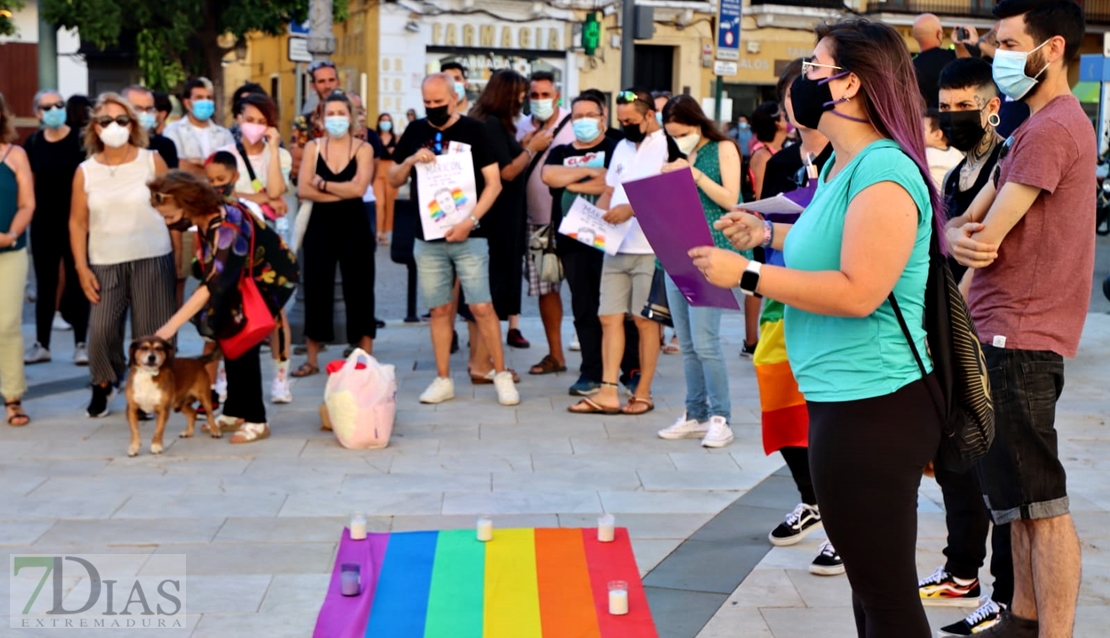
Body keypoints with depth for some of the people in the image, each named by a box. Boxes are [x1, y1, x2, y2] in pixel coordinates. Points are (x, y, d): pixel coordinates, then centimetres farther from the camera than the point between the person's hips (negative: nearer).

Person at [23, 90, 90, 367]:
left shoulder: (79, 140, -7)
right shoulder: (33, 143, 4)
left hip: (75, 222, -3)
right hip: (44, 223, 3)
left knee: (76, 282, 3)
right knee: (45, 284, 9)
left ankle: (80, 344, 8)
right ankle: (41, 344, 16)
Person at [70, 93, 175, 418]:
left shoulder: (152, 161, 0)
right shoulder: (85, 171, 4)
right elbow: (77, 223, 6)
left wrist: (179, 255, 0)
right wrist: (82, 268, -1)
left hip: (152, 259, -1)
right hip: (105, 263, 1)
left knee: (150, 332, 1)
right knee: (101, 330, -8)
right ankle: (104, 384, 18)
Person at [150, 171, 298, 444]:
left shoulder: (226, 227, -35)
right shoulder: (205, 215, -11)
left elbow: (213, 284, -39)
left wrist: (172, 324, -41)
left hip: (271, 277, -9)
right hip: (243, 278, 9)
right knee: (229, 338, 9)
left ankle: (256, 421, -8)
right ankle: (235, 412, 19)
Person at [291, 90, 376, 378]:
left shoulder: (363, 149, -1)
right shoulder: (313, 147, 4)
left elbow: (358, 188, -16)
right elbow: (303, 190, -8)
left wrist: (322, 184, -9)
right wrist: (341, 193, -14)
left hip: (354, 225, -2)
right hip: (320, 225, 2)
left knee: (359, 290, 3)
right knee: (316, 290, 5)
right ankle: (312, 359, 14)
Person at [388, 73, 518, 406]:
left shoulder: (475, 130, -2)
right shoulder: (415, 132, 8)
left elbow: (493, 182, -5)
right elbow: (393, 180, 12)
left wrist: (471, 221, -16)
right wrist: (411, 160, -9)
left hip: (468, 236, -3)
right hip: (428, 238, 3)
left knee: (482, 307, -6)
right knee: (439, 310, 8)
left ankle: (502, 375, 5)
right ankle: (443, 380, 15)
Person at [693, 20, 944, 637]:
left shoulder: (883, 172, -20)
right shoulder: (843, 163, 12)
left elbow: (859, 291, -27)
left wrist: (747, 275, -21)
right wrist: (768, 232, 17)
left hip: (871, 407, -11)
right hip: (848, 399, 11)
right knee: (875, 582, 22)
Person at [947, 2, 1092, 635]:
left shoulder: (1051, 128, -16)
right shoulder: (1038, 126, 18)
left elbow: (986, 240, -20)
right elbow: (965, 224, 11)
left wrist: (961, 237, 0)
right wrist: (958, 236, -11)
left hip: (1018, 338, -11)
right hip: (1010, 333, 11)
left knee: (1040, 503, -6)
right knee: (1018, 496, 18)